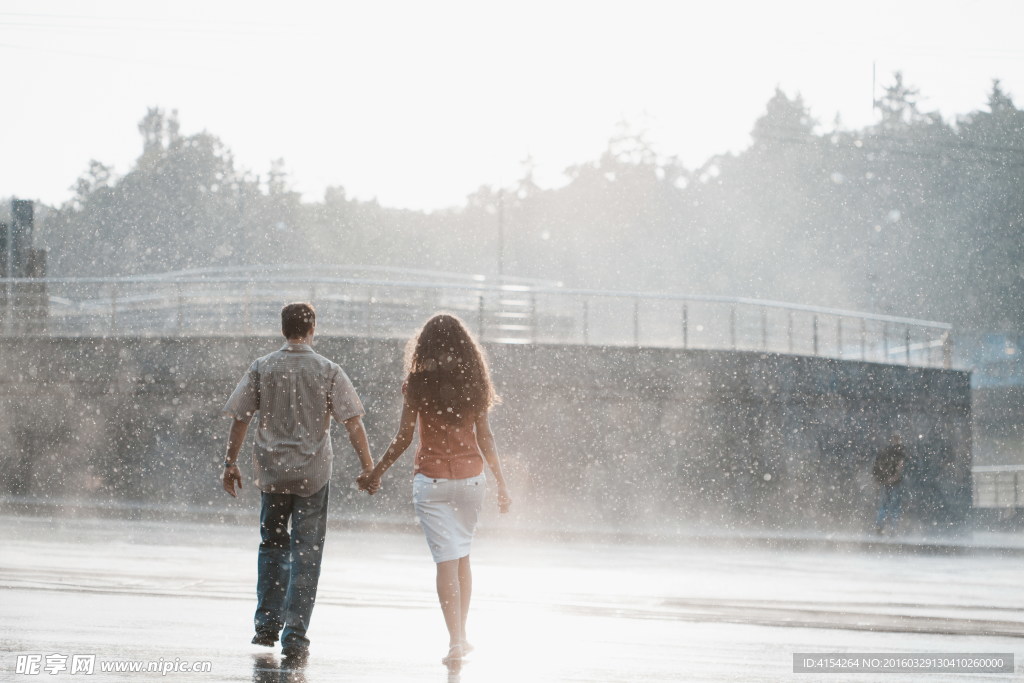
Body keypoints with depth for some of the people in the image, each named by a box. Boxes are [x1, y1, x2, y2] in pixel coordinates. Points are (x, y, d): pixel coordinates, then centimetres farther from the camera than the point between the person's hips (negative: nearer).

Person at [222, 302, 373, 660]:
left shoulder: (261, 368, 0)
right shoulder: (329, 371, -4)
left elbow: (239, 419, 1)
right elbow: (352, 423, -7)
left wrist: (231, 462, 10)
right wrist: (368, 466, -1)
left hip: (271, 470, 2)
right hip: (313, 473, -2)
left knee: (272, 545, 19)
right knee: (306, 553, 2)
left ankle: (267, 624, 16)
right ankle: (294, 635, -3)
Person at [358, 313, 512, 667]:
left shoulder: (418, 382, -7)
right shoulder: (473, 382, 2)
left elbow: (404, 437, -5)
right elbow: (484, 437, 4)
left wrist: (376, 474, 6)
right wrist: (501, 483, 10)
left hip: (431, 479, -3)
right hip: (470, 477, 3)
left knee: (446, 559, -3)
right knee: (462, 556, 17)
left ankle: (455, 641, -8)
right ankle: (461, 634, 20)